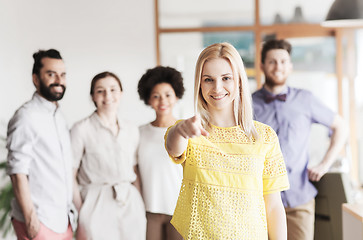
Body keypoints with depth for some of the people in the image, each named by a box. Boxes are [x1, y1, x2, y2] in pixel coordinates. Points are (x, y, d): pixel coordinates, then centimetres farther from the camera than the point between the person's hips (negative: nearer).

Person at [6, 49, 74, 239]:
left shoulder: (58, 116, 14)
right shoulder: (26, 116, -12)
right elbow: (18, 173, -16)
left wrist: (68, 213, 13)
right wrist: (30, 219, -18)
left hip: (62, 219, 7)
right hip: (39, 222, -7)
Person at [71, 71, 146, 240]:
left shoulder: (132, 130, 12)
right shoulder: (82, 129, -3)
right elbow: (70, 176, -4)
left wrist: (141, 205, 6)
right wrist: (81, 211, -10)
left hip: (131, 206, 4)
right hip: (97, 207, -4)